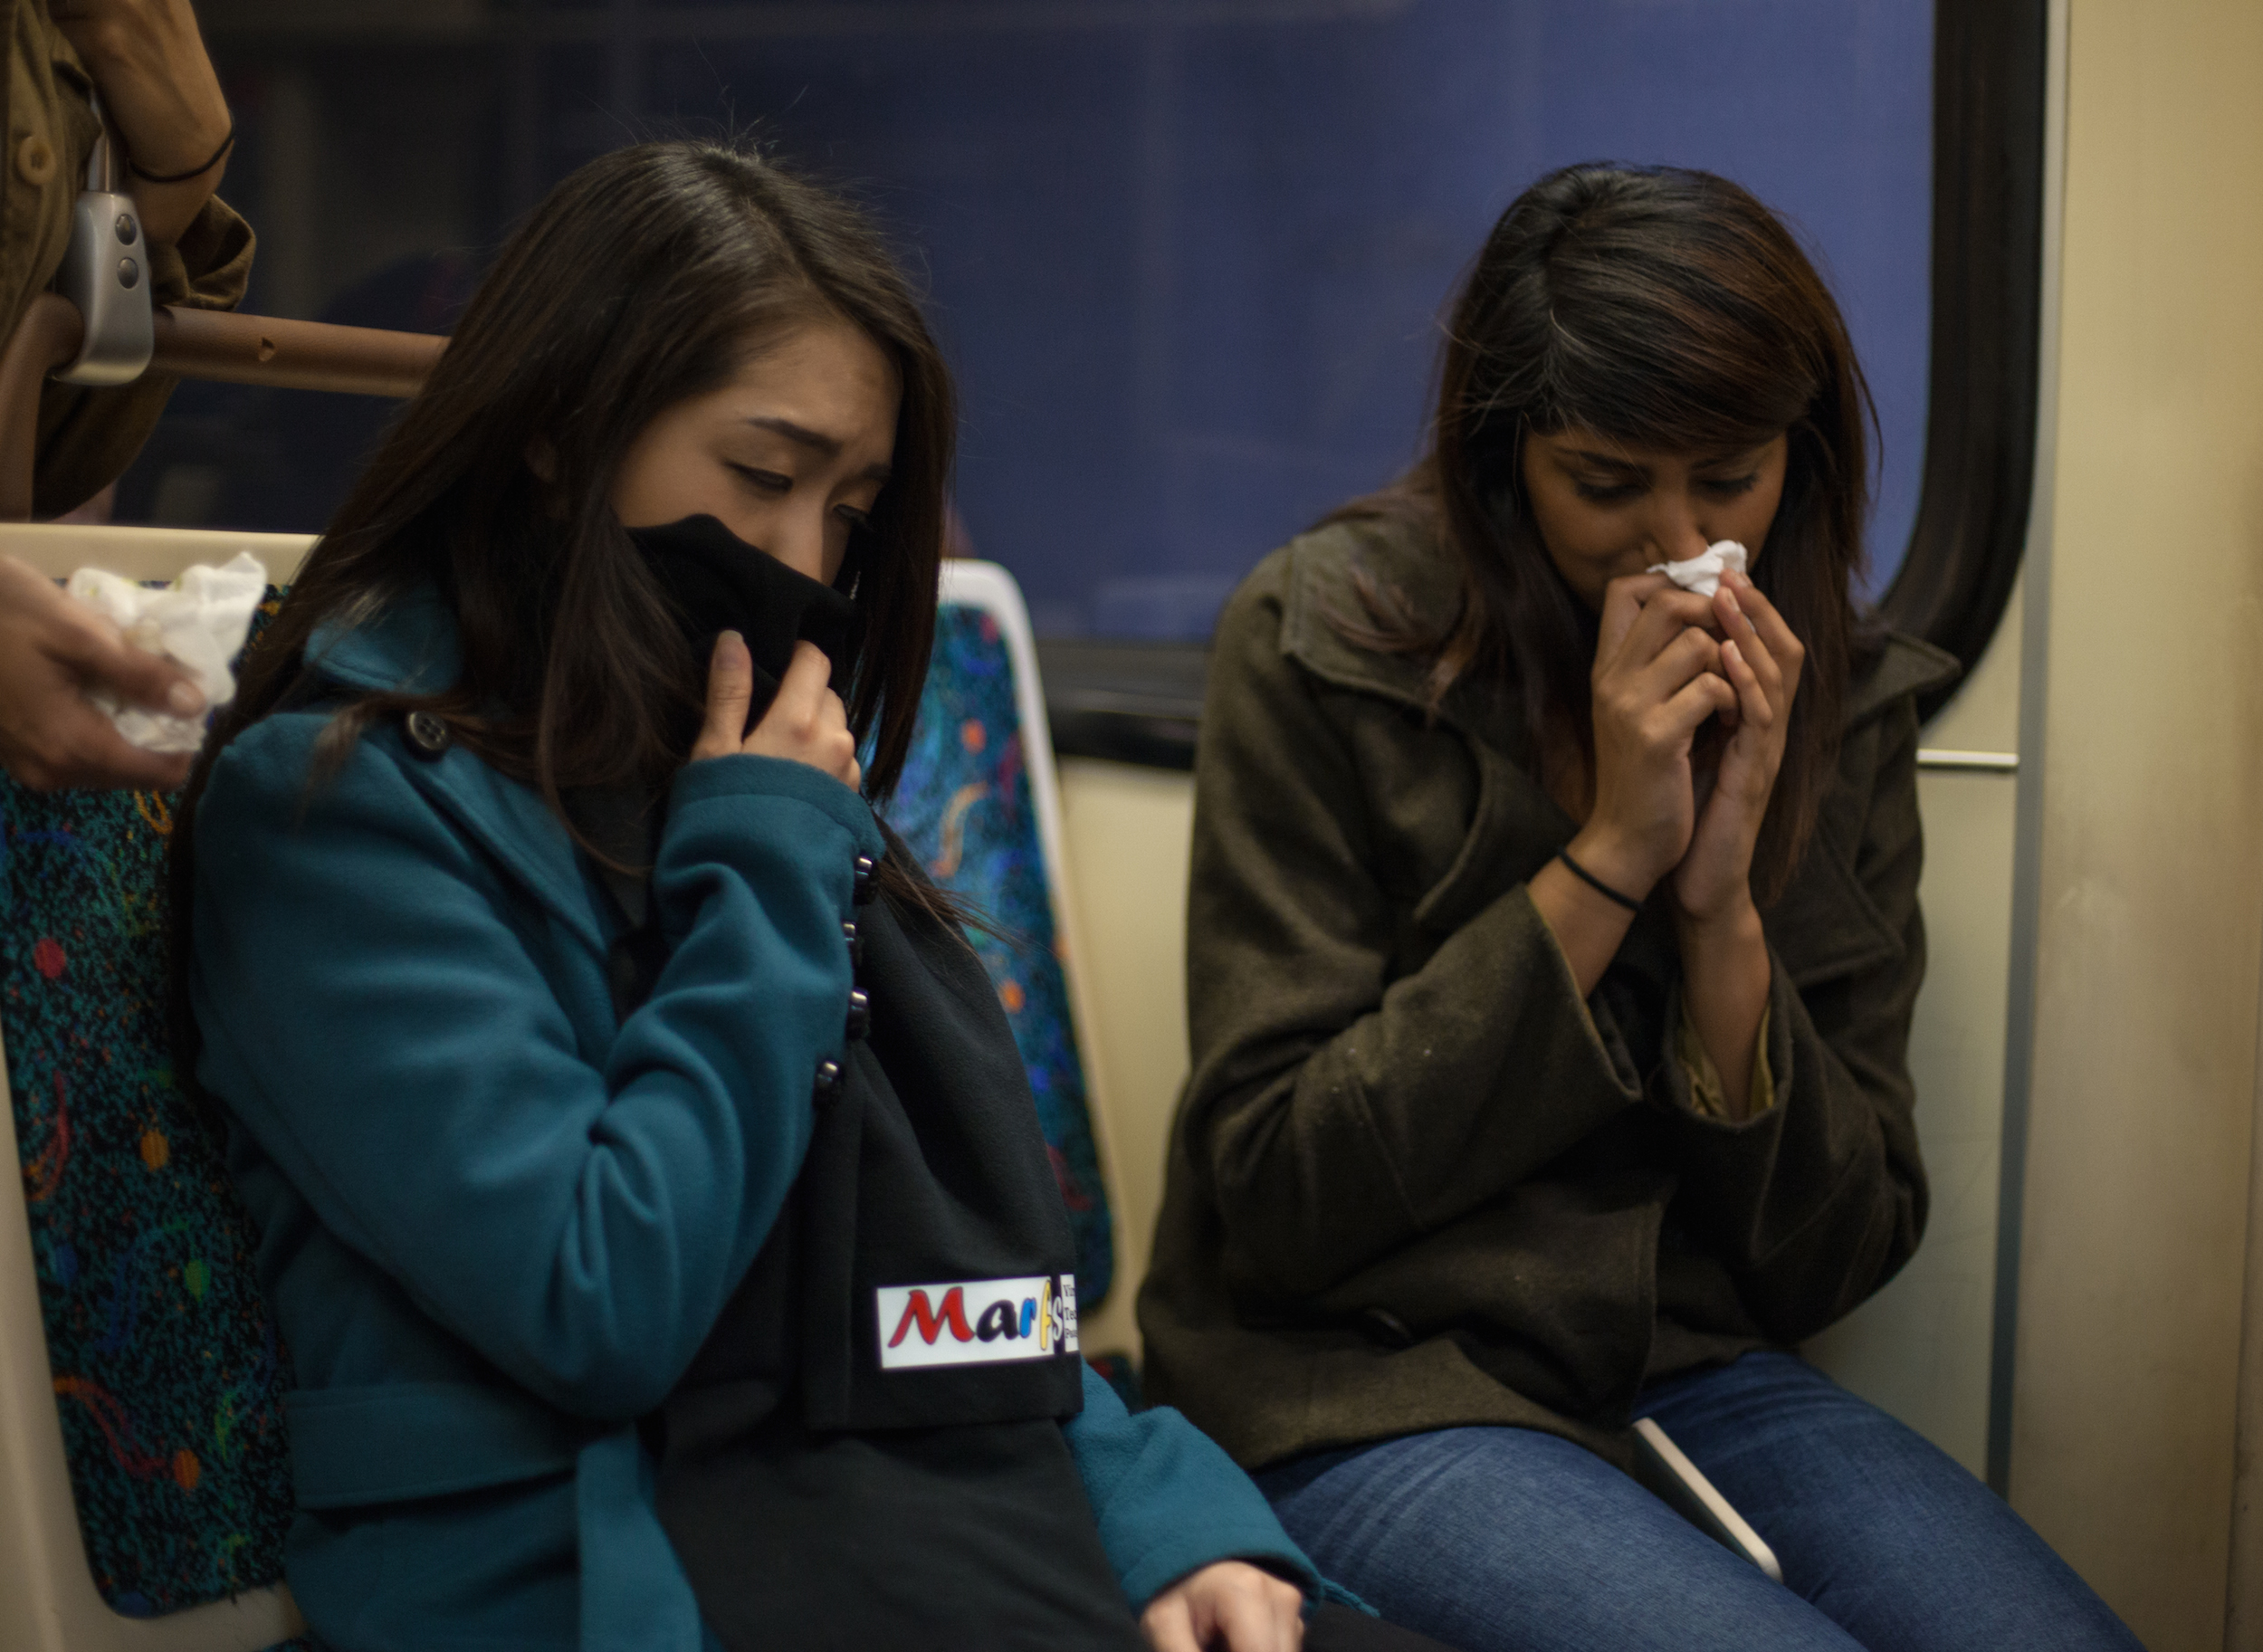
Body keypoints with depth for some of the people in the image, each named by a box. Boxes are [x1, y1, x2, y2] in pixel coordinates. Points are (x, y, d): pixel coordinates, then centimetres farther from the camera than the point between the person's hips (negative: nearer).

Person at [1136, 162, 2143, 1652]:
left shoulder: (1843, 699, 2)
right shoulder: (1322, 647, -9)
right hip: (1364, 1387, -4)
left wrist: (1725, 910, -15)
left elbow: (1837, 1260, 0)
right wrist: (1606, 860, -18)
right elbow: (1273, 1191, -14)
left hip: (1689, 1364, 4)